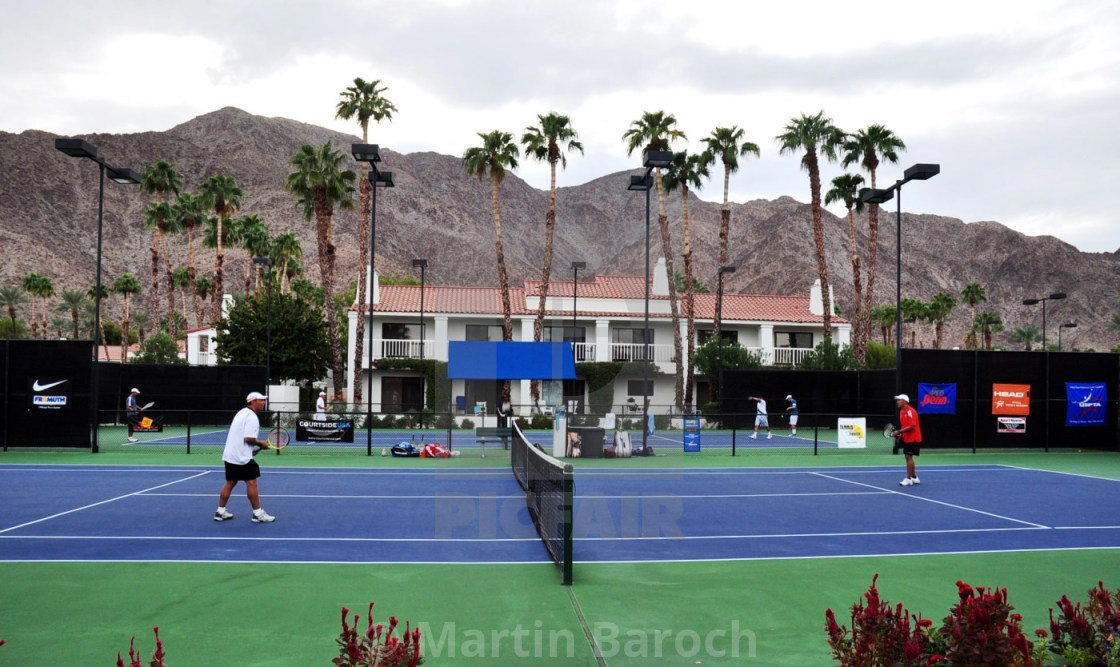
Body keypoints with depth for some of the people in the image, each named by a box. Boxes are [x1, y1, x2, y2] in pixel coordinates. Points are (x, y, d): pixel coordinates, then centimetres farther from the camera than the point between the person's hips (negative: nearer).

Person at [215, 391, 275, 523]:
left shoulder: (242, 413, 16)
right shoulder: (252, 417, -16)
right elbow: (248, 438, -24)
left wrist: (253, 449, 15)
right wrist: (261, 444, -8)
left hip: (230, 455, 10)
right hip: (242, 457, -10)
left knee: (230, 483, 15)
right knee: (251, 483, -3)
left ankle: (220, 512, 19)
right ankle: (258, 514, 1)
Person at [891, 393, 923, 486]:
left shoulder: (910, 411, -17)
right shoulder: (901, 412, 11)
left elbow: (912, 426, -24)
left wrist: (899, 431, -22)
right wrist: (900, 434, 3)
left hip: (913, 439, -9)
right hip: (906, 439, 9)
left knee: (909, 457, -9)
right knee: (908, 458, 13)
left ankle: (908, 479, -5)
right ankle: (914, 478, 22)